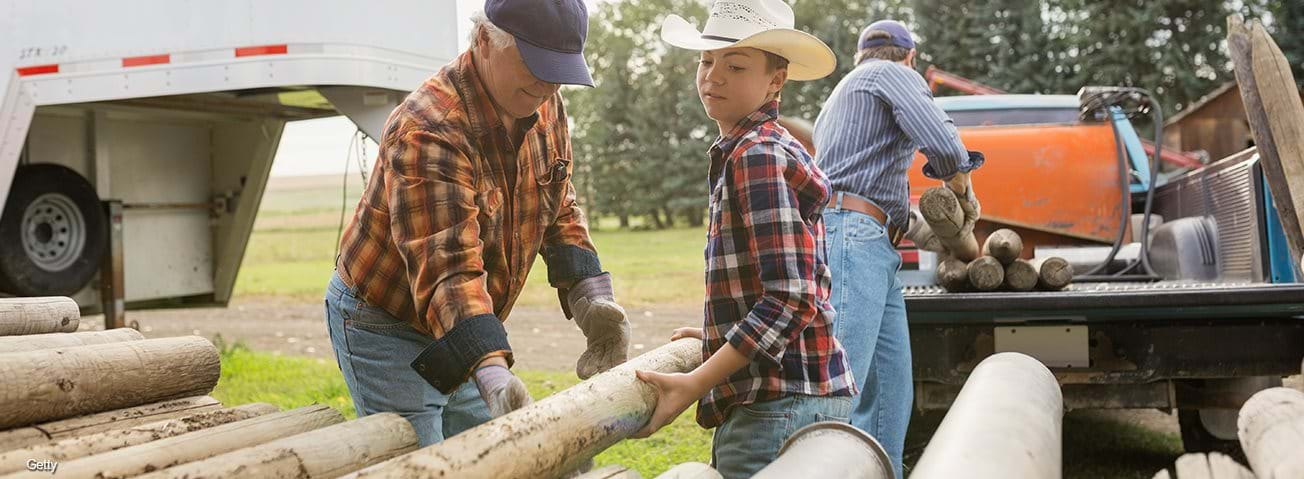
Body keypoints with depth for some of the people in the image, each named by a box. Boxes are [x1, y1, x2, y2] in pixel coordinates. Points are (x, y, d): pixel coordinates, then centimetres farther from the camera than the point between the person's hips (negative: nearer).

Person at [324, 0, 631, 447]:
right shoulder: (427, 131, -31)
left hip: (460, 334, 8)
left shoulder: (543, 105, -4)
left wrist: (592, 301, -7)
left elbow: (559, 210, 7)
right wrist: (494, 376, -49)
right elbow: (447, 269, -38)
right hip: (385, 327, -8)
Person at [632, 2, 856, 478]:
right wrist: (717, 338, 25)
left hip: (779, 406, -10)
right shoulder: (773, 148, 14)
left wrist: (693, 385, -24)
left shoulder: (756, 156, -15)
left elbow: (789, 300, -22)